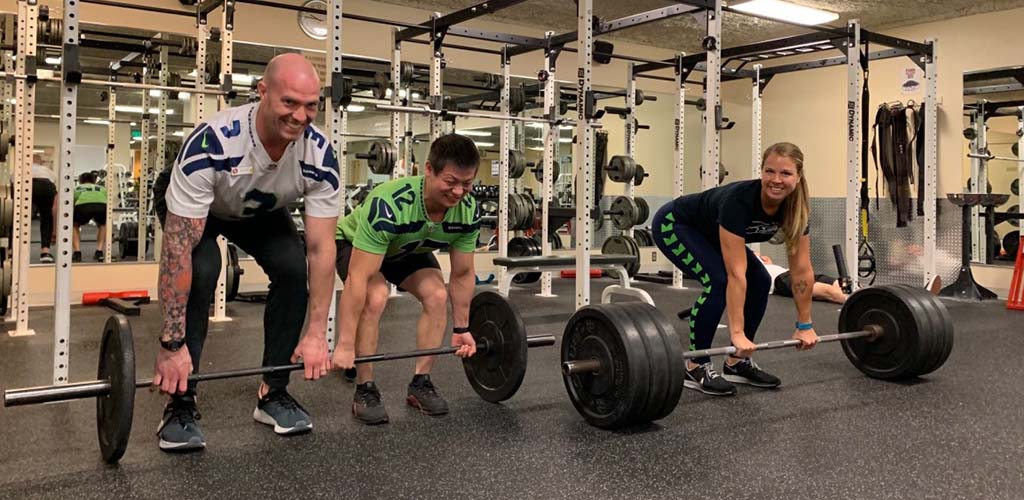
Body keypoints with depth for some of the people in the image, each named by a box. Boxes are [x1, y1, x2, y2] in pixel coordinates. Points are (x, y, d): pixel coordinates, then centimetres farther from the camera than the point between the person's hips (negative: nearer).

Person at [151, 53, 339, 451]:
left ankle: (273, 392, -3)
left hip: (259, 209, 3)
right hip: (190, 205, -3)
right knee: (200, 272, -29)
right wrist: (172, 345, -39)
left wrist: (317, 333, -25)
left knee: (293, 267, -20)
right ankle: (180, 403, -12)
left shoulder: (320, 156, -31)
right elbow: (178, 251, -40)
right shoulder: (212, 144, -43)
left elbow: (321, 249, -24)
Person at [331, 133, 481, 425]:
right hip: (354, 244, -4)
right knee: (376, 298, -29)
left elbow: (462, 274, -12)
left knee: (437, 295, -17)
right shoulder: (389, 205, -44)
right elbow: (359, 279, -42)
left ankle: (420, 385, -2)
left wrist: (462, 329, -6)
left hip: (408, 248, 5)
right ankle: (364, 390, -13)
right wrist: (345, 346, -40)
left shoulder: (469, 211, -27)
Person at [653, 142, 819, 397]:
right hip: (675, 225, -7)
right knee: (718, 280, -26)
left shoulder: (795, 207, -20)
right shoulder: (739, 200, -39)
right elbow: (736, 273, -40)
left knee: (760, 281, -7)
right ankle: (696, 367, -11)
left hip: (710, 232, 7)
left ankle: (737, 362, 6)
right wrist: (737, 333, -41)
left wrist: (805, 325, -11)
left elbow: (802, 269, -13)